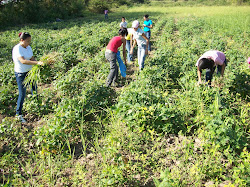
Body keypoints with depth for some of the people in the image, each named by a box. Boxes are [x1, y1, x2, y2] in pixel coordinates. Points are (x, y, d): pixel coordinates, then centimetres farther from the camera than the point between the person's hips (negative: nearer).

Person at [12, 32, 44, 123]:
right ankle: (18, 114, 13)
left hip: (29, 71, 7)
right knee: (22, 94, -2)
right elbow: (23, 61, -35)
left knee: (34, 88, 21)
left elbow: (32, 59, 3)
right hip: (21, 74, -7)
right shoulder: (17, 49, -22)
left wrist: (38, 65, -15)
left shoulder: (28, 48, 2)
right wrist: (37, 62, -42)